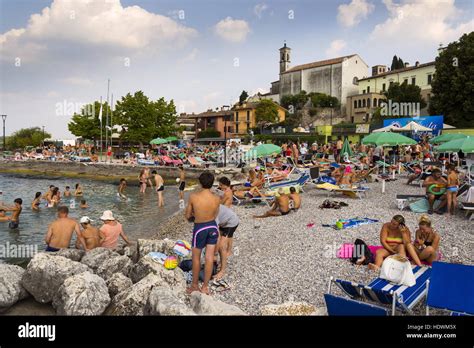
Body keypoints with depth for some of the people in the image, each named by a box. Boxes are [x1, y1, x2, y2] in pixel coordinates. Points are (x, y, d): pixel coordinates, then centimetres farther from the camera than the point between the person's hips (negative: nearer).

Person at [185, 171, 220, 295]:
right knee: (209, 258, 11)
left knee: (196, 257, 16)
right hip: (212, 227, 3)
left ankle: (195, 285, 30)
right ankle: (205, 287, 21)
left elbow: (187, 216, -6)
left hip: (200, 228, -2)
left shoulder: (193, 197, -18)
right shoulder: (217, 199, -12)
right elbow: (215, 216, 2)